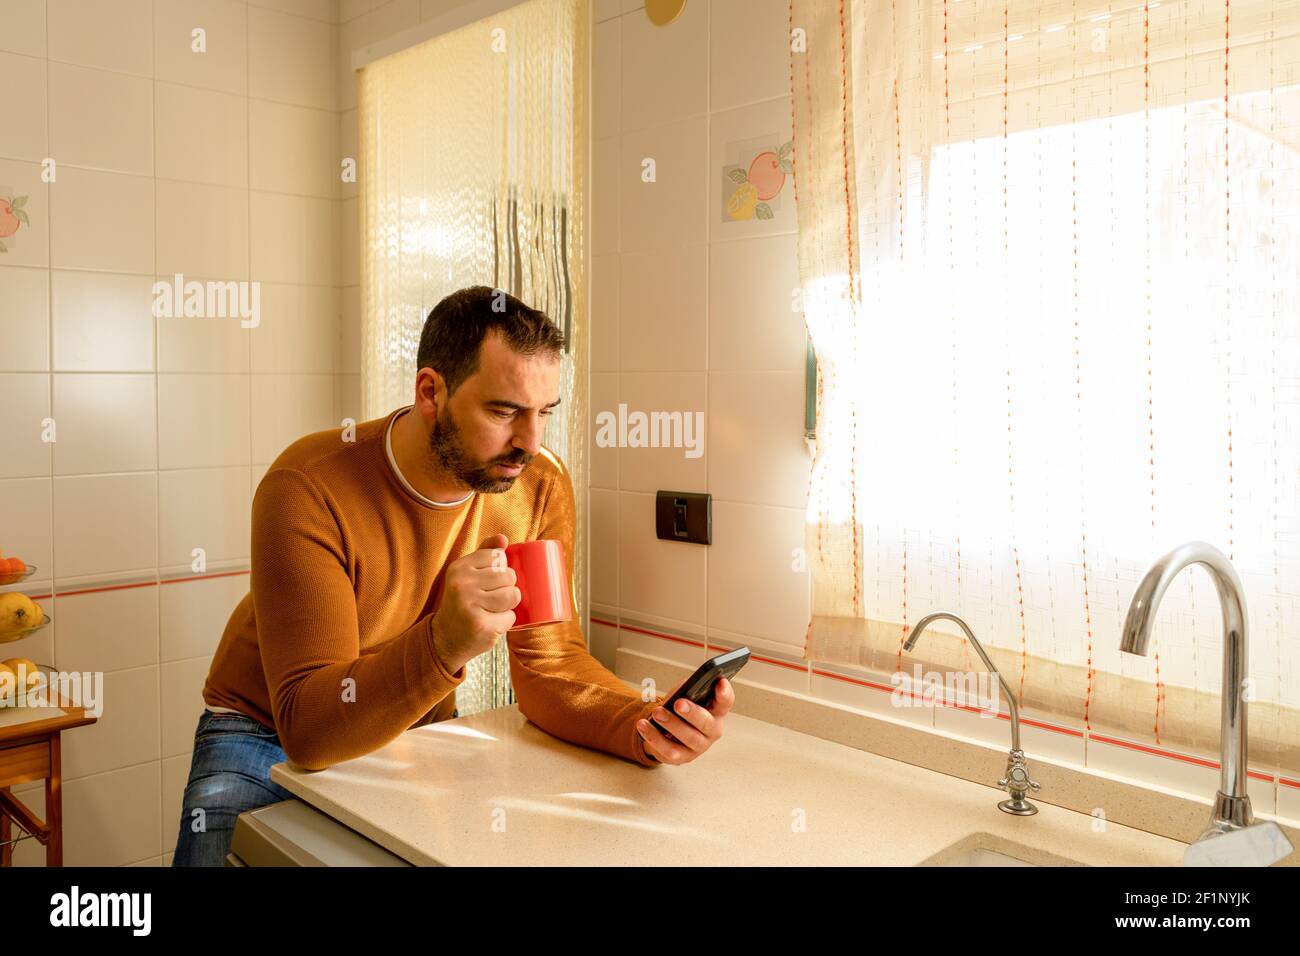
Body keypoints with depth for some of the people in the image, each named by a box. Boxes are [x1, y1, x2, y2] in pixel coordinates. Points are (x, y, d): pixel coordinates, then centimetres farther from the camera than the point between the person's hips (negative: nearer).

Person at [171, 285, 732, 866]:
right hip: (269, 739, -2)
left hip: (419, 733, 3)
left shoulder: (540, 485, -13)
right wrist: (445, 644, -47)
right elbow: (307, 728, -30)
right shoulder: (308, 487, -27)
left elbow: (549, 661, -10)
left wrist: (644, 726, -29)